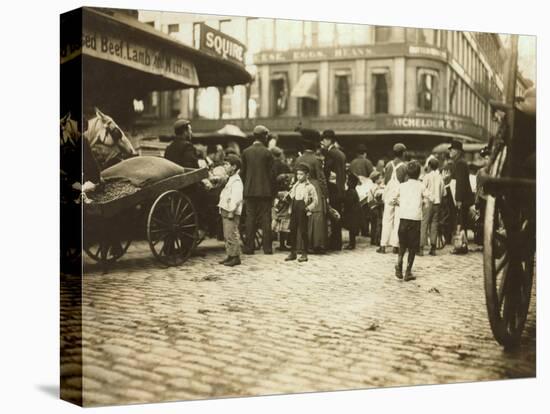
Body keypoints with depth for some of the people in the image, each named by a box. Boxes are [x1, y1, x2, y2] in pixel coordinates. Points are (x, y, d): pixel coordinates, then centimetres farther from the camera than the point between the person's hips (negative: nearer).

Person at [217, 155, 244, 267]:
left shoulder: (236, 181, -14)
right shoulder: (230, 179, 19)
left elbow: (236, 198, -22)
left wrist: (231, 211, -23)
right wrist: (222, 209, 16)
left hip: (231, 213, -10)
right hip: (225, 211, 10)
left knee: (232, 235, -9)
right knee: (227, 235, 13)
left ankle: (235, 257, -5)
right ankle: (230, 255, 19)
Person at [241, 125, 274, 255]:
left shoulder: (246, 152, 1)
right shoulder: (267, 153, -6)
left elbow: (242, 172, 4)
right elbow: (271, 173, -4)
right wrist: (272, 190, 5)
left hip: (249, 190, 2)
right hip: (265, 190, -2)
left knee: (250, 219, 4)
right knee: (265, 219, 2)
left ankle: (249, 247, 2)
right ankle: (267, 247, 2)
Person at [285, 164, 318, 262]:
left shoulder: (310, 187, -5)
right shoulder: (295, 186, 14)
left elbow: (315, 201, -5)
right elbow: (290, 196, 23)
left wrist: (308, 208, -15)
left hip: (302, 212, -6)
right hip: (294, 210, 6)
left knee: (303, 232, -3)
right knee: (293, 231, 7)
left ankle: (304, 254, 4)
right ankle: (293, 253, 15)